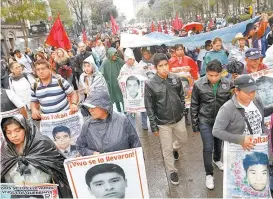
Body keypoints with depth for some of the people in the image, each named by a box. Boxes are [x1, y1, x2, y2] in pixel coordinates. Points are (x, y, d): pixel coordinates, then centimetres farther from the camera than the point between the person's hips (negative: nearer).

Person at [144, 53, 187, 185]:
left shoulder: (175, 79, -6)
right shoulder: (150, 84, -17)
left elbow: (181, 96, 8)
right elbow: (149, 107, -12)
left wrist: (183, 111, 9)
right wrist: (154, 126, -9)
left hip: (179, 119, 4)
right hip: (163, 123, -3)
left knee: (183, 140, 25)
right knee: (167, 149, 11)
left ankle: (175, 148, 60)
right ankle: (172, 171, 35)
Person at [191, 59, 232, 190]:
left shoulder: (227, 84, -10)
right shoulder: (198, 85, -15)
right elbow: (194, 106, -6)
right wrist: (194, 125, -3)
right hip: (205, 121, -2)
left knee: (218, 143, 21)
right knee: (208, 148, -1)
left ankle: (217, 160, 52)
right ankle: (209, 174, 18)